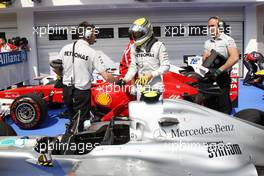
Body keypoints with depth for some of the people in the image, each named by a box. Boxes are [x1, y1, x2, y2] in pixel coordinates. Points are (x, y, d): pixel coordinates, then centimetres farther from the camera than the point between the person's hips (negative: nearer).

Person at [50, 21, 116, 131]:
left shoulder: (65, 48, 0)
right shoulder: (92, 53, -13)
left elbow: (56, 69, 7)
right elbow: (106, 77, -16)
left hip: (66, 90, 6)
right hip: (82, 92, -5)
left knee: (73, 120, 24)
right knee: (80, 124, 7)